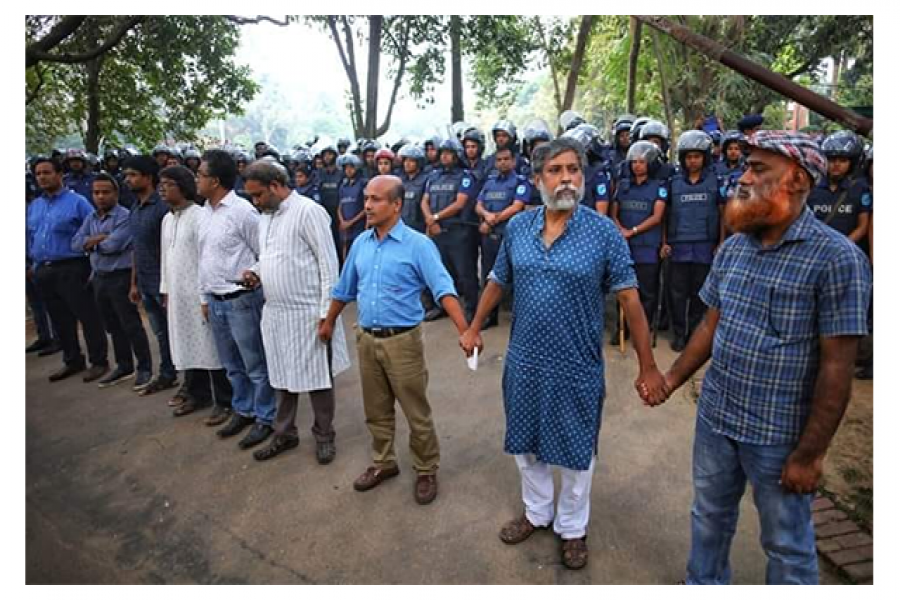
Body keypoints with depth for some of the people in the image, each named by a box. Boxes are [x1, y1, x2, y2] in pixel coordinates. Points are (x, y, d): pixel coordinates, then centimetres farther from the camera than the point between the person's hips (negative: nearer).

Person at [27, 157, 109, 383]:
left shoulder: (76, 202, -5)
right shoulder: (33, 206, 15)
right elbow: (28, 237, 23)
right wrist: (28, 263, 17)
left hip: (71, 269, -7)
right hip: (43, 271, 7)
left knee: (88, 316, -3)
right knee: (60, 320, 14)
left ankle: (99, 361, 7)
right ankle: (72, 361, 26)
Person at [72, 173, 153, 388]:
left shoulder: (125, 216, -12)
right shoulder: (90, 218, 12)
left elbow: (113, 245, -21)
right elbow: (76, 243, 3)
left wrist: (91, 242, -2)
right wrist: (101, 237, -13)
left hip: (120, 278, -7)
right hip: (99, 278, 8)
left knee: (131, 325, -2)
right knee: (113, 327, 14)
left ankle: (145, 368, 8)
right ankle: (124, 367, 25)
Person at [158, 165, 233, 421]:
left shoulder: (199, 216, -13)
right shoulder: (167, 219, 13)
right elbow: (165, 256, 17)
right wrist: (165, 290, 15)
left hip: (199, 293, -8)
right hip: (177, 294, 8)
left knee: (211, 347, -2)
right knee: (186, 346, 14)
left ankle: (224, 401, 8)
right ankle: (197, 393, 28)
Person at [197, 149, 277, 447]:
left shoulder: (243, 211, -13)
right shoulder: (205, 212, 11)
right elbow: (204, 258, 16)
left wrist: (255, 283, -8)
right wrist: (204, 297, 17)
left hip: (241, 299, -8)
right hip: (215, 300, 8)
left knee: (255, 365, 4)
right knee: (232, 365, 19)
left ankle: (264, 418, 19)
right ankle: (243, 411, 34)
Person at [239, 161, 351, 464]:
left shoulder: (308, 211, -13)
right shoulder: (265, 217, 12)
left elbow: (329, 264, -15)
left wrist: (326, 312, -17)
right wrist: (256, 271, 2)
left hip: (307, 312, -7)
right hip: (274, 312, 8)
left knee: (317, 378, 6)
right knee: (281, 376, 17)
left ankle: (324, 436, 24)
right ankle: (284, 433, 34)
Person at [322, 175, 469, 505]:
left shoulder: (418, 244, -11)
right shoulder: (360, 243, 6)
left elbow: (444, 289, -21)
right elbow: (344, 289, 18)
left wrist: (465, 332, -32)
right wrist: (328, 323, 26)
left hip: (403, 340, -5)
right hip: (366, 339, 5)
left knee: (417, 413, 7)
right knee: (376, 411, 19)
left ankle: (426, 471, 27)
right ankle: (383, 463, 39)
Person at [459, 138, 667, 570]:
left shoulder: (603, 232, -11)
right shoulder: (517, 227, -1)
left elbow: (629, 298, -11)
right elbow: (498, 282, 10)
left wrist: (647, 366, -11)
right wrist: (474, 328, 13)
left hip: (578, 368, -3)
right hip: (524, 362, 4)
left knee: (575, 453, 15)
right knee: (526, 445, 20)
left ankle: (572, 528, 41)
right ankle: (537, 512, 46)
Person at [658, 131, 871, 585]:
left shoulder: (836, 257, -16)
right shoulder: (733, 246, 2)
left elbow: (836, 367, -17)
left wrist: (810, 454, -15)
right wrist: (671, 379, 8)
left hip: (779, 435, -5)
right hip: (714, 417, 6)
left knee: (787, 544, 16)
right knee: (709, 517, 23)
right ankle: (703, 585, 47)